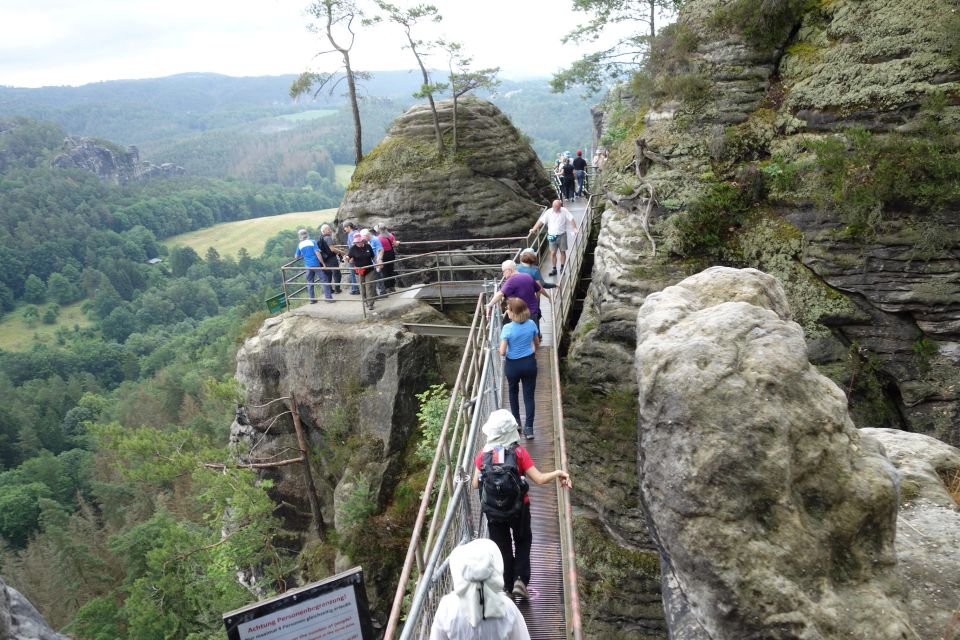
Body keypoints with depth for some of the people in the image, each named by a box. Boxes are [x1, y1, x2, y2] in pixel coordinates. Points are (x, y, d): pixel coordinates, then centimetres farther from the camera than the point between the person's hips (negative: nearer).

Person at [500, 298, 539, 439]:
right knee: (529, 395, 9)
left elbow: (502, 352, -22)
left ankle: (516, 421, 36)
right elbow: (537, 343, 6)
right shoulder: (531, 324, -9)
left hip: (512, 365, -2)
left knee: (513, 392, 24)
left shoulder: (507, 328, -22)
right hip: (529, 363, 2)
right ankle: (528, 428, 7)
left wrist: (505, 352, 1)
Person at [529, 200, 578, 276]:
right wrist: (534, 229, -12)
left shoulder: (564, 211, -6)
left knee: (562, 251, 8)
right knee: (553, 253, 1)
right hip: (552, 236, 1)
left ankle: (562, 268, 21)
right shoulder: (548, 212, -4)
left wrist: (574, 228, -19)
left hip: (562, 235, 0)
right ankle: (554, 269, 10)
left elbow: (571, 219, -7)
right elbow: (541, 221, -5)